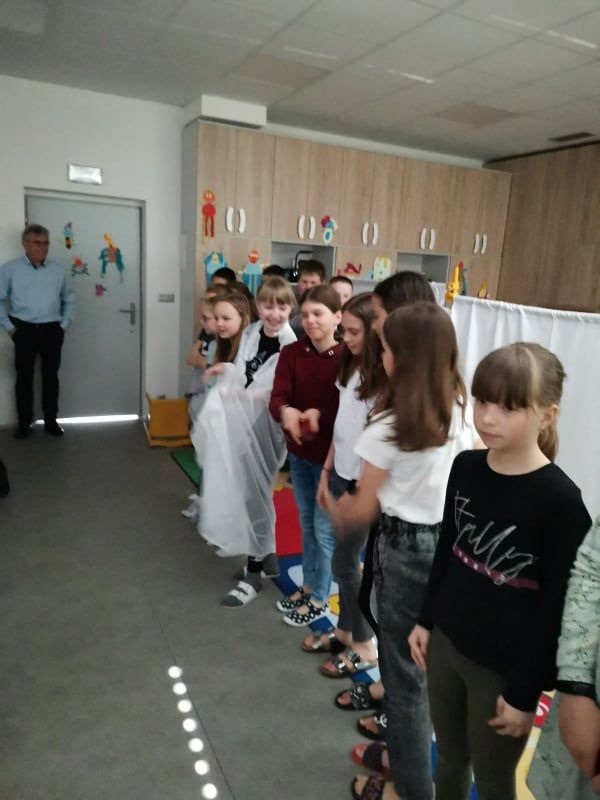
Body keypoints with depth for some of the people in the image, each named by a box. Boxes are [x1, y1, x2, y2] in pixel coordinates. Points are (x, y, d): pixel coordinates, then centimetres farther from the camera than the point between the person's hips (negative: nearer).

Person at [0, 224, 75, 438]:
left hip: (52, 331, 2)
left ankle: (50, 420, 18)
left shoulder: (57, 270, 6)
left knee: (51, 376, 7)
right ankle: (24, 422, 15)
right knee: (24, 377, 4)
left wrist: (64, 324, 8)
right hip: (24, 330, -2)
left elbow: (69, 298, 15)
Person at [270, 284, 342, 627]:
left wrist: (320, 415, -35)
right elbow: (277, 397, -12)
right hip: (298, 452, 6)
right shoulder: (292, 353, -3)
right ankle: (308, 586, 41)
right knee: (306, 524, 21)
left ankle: (320, 598, 29)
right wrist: (285, 412, -35)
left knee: (325, 529, 9)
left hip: (331, 456, -5)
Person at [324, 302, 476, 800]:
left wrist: (334, 509, 10)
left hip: (406, 549, -6)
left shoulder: (389, 427, -19)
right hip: (454, 543, 7)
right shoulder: (463, 412, -2)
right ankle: (406, 751, 45)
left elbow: (365, 509, -10)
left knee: (404, 667, 13)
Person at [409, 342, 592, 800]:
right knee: (449, 760, 24)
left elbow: (556, 609, -16)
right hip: (447, 641, 5)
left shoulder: (560, 500, -23)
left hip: (504, 667, -5)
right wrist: (426, 620, 11)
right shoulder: (465, 467, -5)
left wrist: (526, 692, -10)